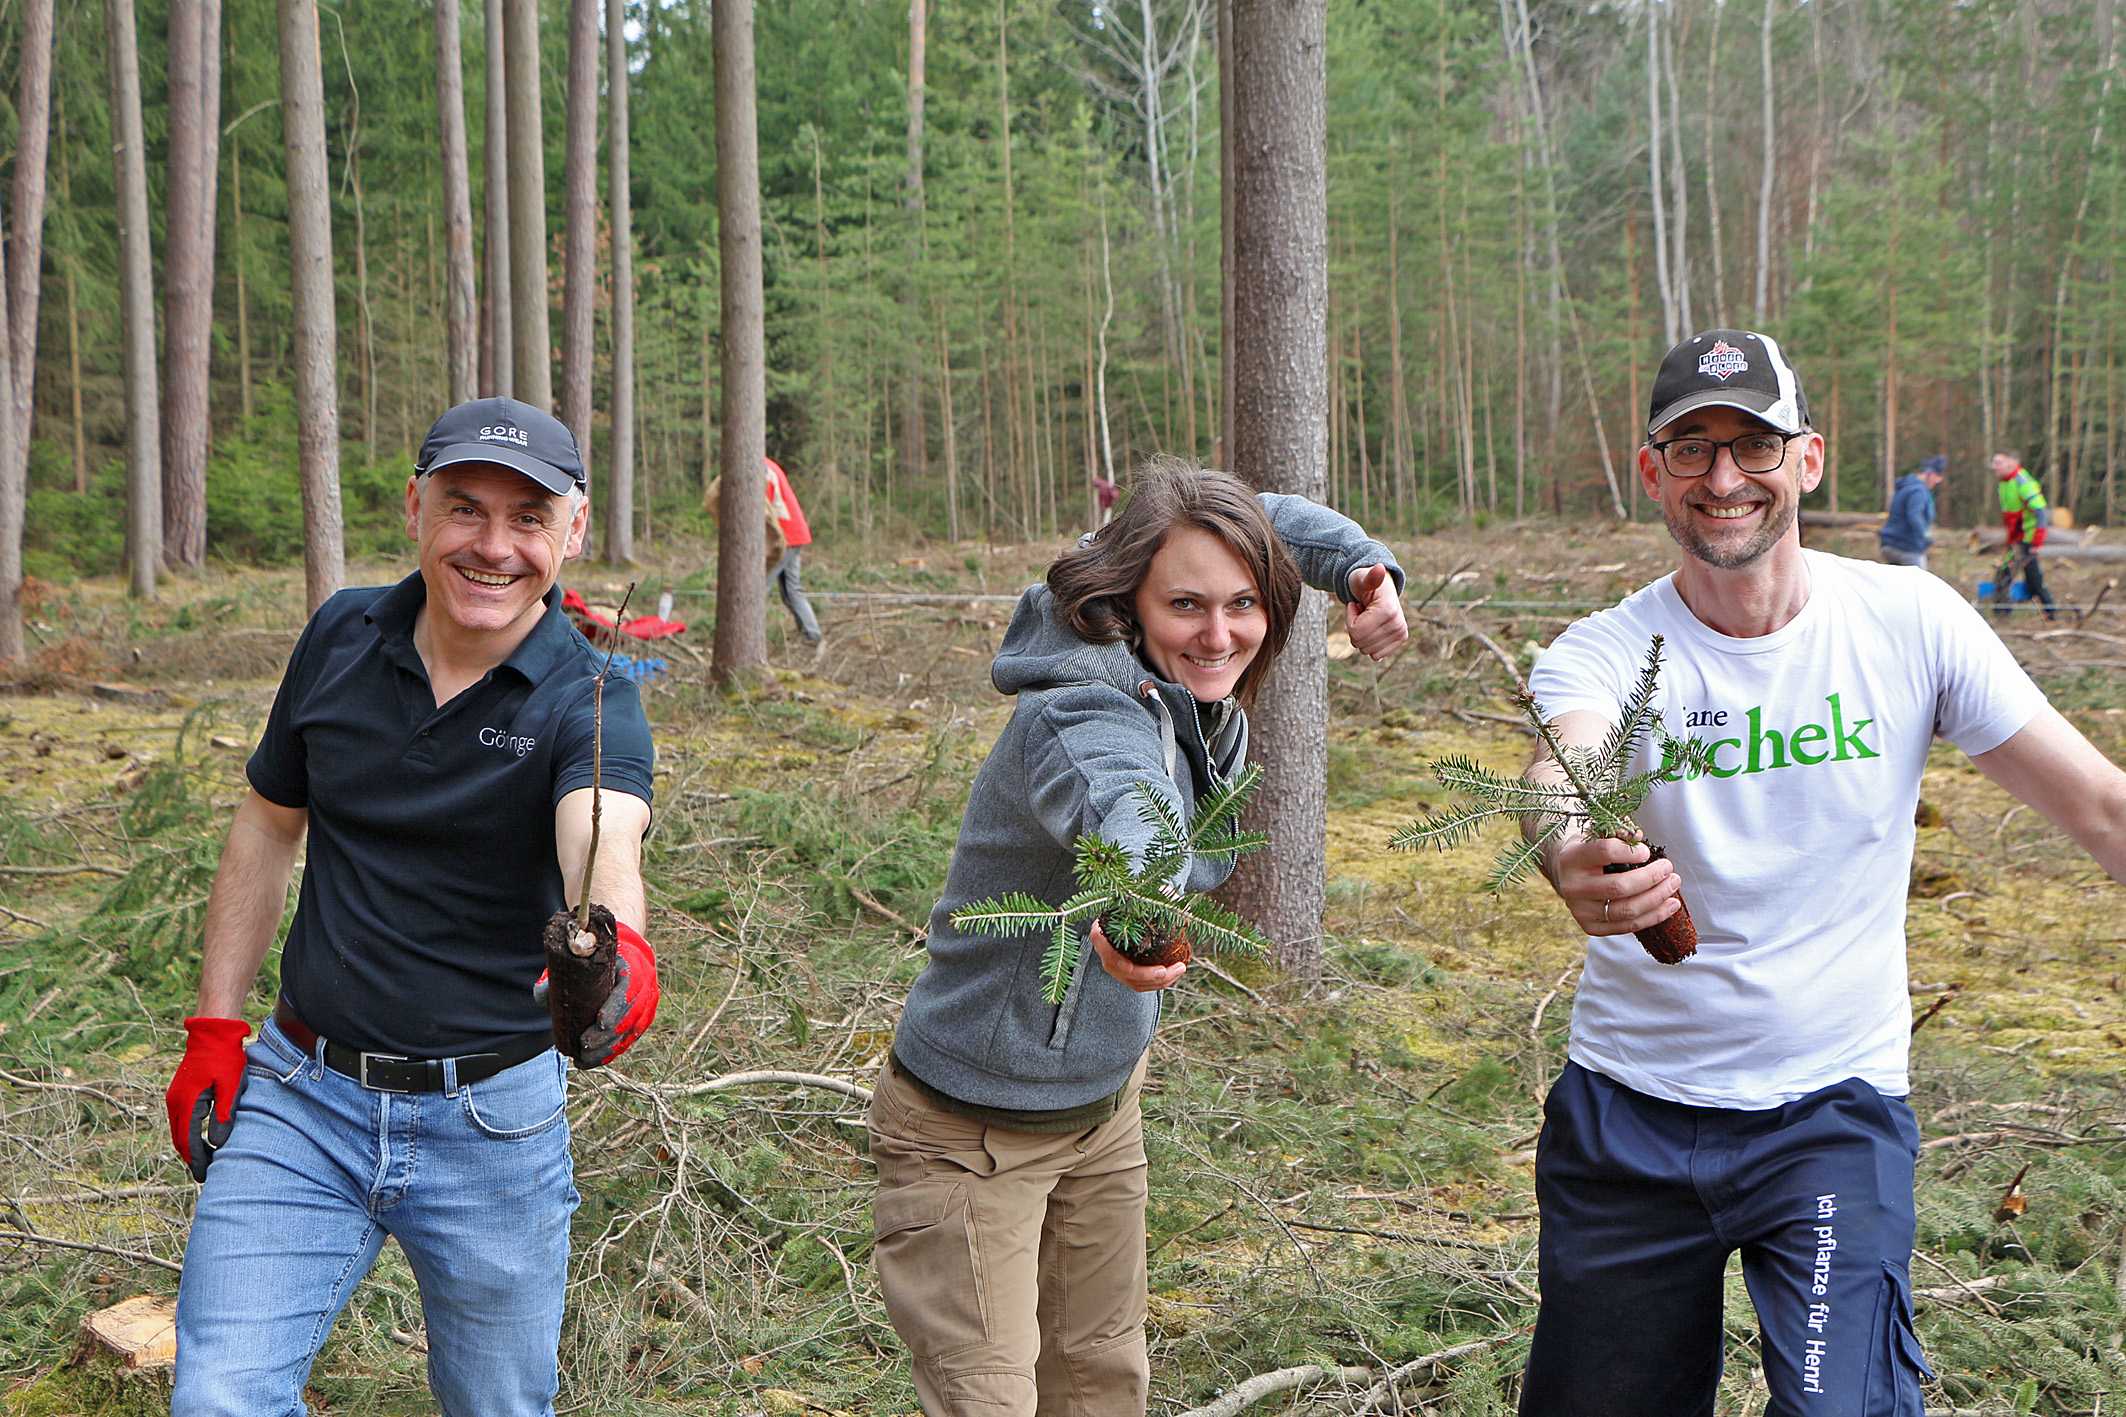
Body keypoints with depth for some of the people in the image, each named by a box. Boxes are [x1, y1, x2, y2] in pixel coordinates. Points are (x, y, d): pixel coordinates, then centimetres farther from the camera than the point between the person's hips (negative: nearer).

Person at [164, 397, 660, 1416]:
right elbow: (267, 829, 11)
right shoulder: (340, 637, -2)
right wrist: (214, 1028, 7)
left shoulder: (589, 699, -14)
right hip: (301, 1099, 2)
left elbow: (603, 851, -35)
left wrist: (615, 953, -58)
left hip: (492, 1118, -2)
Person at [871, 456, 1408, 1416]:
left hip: (1103, 1106, 8)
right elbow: (1127, 809, -57)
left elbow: (1275, 521, 12)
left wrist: (1368, 569, -7)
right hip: (971, 1130, -8)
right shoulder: (1081, 714, -30)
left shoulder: (1195, 688, -7)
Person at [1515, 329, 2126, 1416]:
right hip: (1626, 1112, 1)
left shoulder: (1908, 622, -5)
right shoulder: (1601, 653, -8)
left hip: (1834, 1106, -1)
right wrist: (1574, 861, -54)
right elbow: (1560, 775, -31)